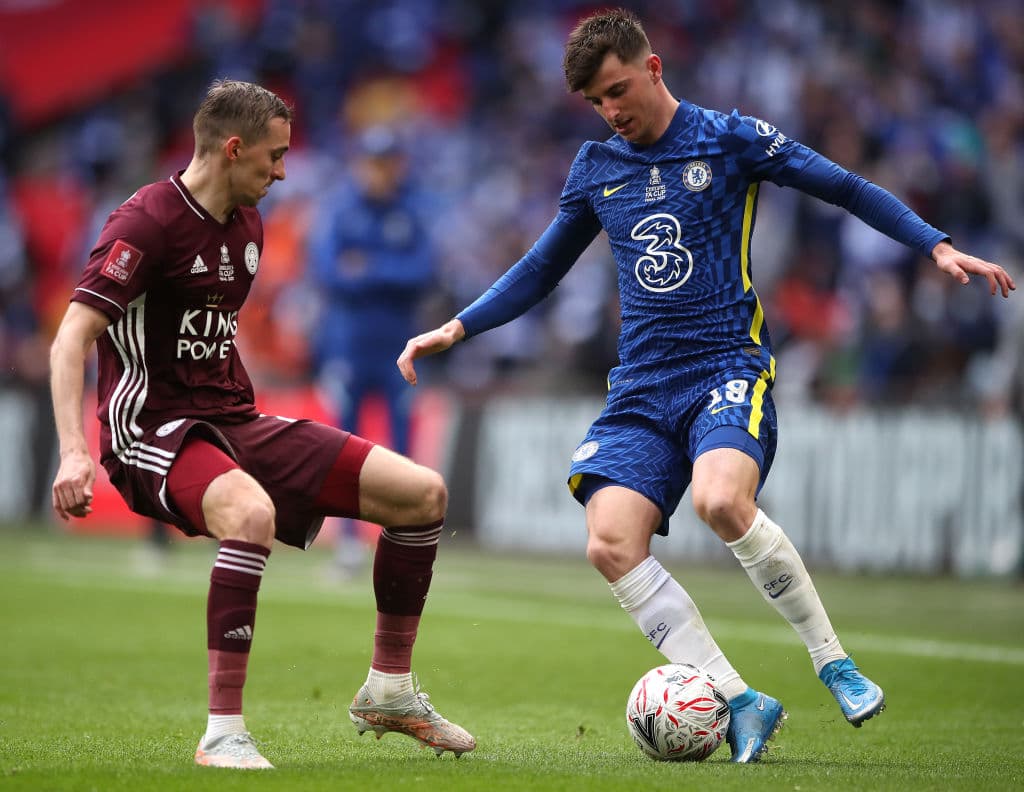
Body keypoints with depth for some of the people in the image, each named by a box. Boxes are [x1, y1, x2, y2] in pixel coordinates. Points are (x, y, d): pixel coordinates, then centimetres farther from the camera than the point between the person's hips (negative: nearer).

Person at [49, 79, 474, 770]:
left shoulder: (248, 226, 13)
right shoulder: (147, 222, -13)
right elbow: (72, 338, -21)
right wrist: (75, 452, -33)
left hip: (235, 423, 8)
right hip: (156, 433, -8)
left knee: (424, 493, 0)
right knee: (252, 513, -41)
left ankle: (389, 692, 13)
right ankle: (223, 734, -33)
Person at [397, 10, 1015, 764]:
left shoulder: (730, 138, 1)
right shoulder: (595, 168, 13)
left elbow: (850, 190, 3)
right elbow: (540, 270, 25)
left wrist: (939, 246, -8)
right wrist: (456, 328, 15)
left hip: (729, 367, -5)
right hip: (641, 385, 5)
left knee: (720, 501, -33)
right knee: (611, 544, -18)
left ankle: (834, 660, -13)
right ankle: (743, 703, -12)